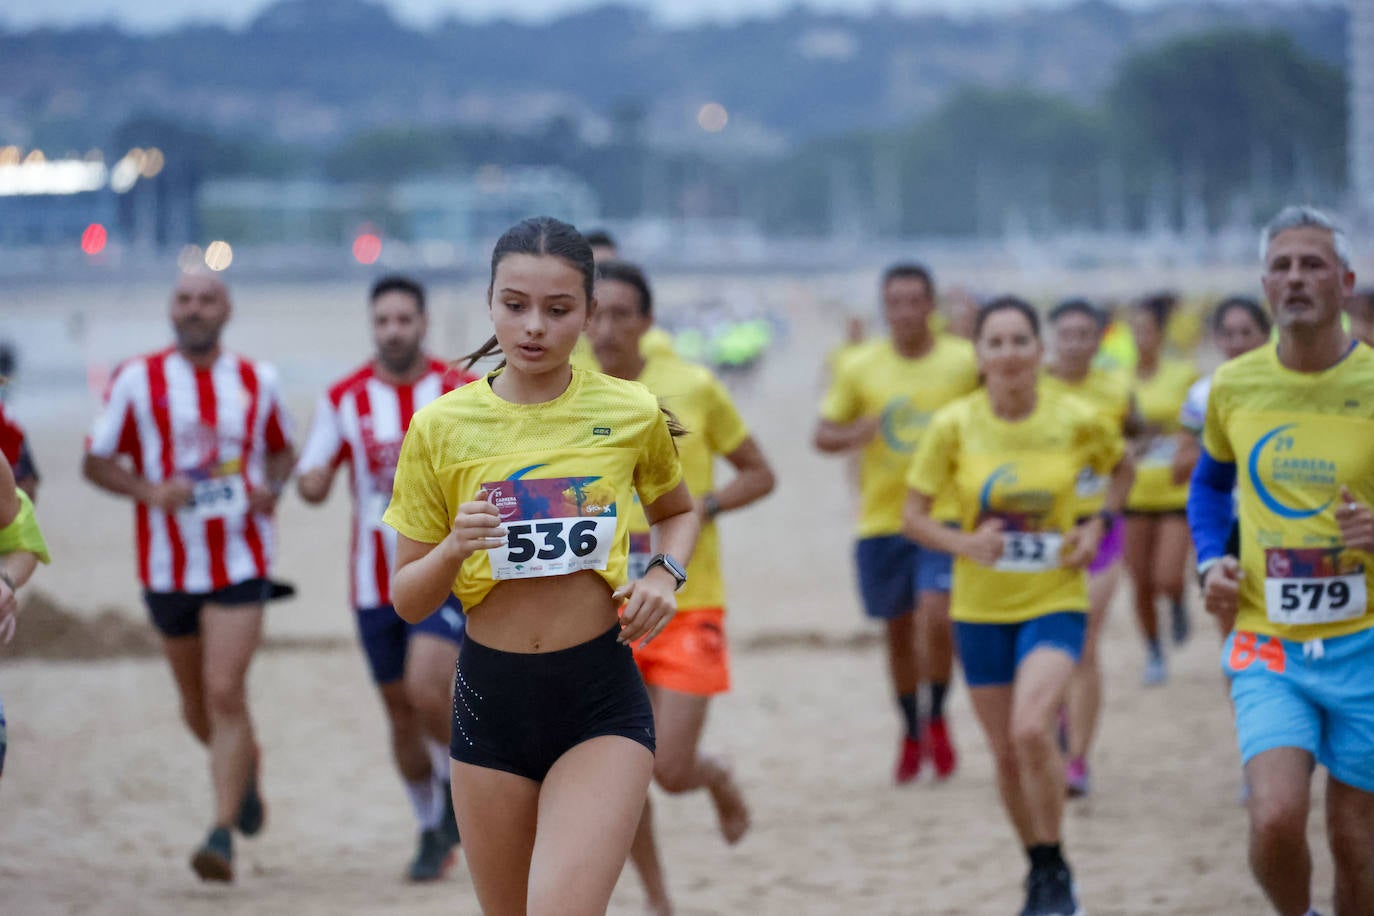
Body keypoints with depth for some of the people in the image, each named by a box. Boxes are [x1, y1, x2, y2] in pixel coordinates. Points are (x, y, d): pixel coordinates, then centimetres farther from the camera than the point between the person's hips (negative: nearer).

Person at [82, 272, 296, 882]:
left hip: (239, 563, -1)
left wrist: (271, 487, -4)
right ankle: (246, 767, 46)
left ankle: (222, 835, -16)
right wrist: (148, 490, -17)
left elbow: (283, 449, 18)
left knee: (225, 693, -15)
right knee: (196, 705, 14)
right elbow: (96, 462, 2)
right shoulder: (137, 380, -2)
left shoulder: (257, 381, 3)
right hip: (168, 567, 2)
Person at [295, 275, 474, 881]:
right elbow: (311, 479, 2)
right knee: (401, 714, 9)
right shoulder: (344, 399, 2)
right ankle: (433, 830, 27)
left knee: (427, 689, -22)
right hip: (375, 581, 3)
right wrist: (311, 482, -21)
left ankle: (456, 782, 7)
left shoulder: (462, 391, -3)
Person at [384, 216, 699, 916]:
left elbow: (678, 511, 21)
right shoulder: (441, 426, -2)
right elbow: (407, 601, 3)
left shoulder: (632, 413, -1)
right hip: (491, 695, 2)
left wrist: (665, 574, -1)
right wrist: (453, 549, -18)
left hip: (602, 700, -2)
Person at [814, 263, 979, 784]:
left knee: (936, 617, -20)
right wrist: (853, 435, -17)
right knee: (898, 633, 11)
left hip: (946, 513, -2)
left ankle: (937, 719, 3)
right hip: (881, 520, 2)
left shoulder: (966, 362, -2)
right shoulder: (858, 366, 1)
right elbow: (823, 435, 5)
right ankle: (912, 734, 30)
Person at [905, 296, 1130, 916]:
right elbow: (914, 516, -1)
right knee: (1006, 754, 9)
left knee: (1031, 729, -23)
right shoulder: (953, 426, -8)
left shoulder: (1076, 420, -7)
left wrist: (1098, 525, -2)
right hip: (981, 608, 2)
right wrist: (964, 543, -20)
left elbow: (1121, 467, 14)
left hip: (1055, 601, -2)